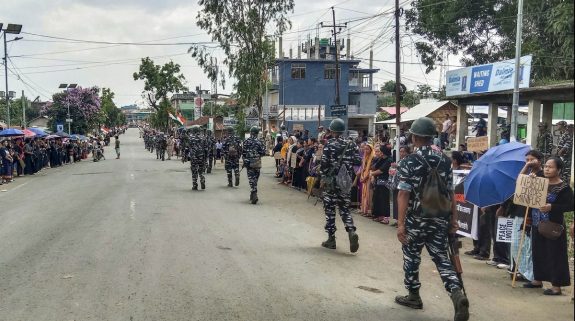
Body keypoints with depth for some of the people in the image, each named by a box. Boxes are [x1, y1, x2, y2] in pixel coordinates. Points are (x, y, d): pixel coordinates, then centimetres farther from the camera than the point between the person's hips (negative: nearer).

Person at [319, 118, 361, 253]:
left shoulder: (329, 145, -9)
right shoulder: (350, 145, 4)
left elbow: (324, 163, -14)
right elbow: (358, 162, 2)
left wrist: (323, 178, -3)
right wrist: (355, 149, 15)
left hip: (331, 181, -4)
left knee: (330, 209, 6)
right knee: (345, 209, 11)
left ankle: (331, 239, 10)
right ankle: (351, 232, -13)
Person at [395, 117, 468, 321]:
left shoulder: (409, 162, -11)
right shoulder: (444, 160, 4)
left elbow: (404, 194, -16)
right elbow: (450, 192, 6)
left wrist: (400, 223, -15)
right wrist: (453, 218, 12)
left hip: (416, 219, -4)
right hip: (440, 219, 4)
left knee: (411, 257, 14)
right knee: (441, 258, 10)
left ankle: (413, 296, 26)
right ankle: (457, 294, -10)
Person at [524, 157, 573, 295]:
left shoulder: (564, 187, -10)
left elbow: (570, 206, -13)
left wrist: (551, 207, -24)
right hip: (537, 225, 7)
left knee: (554, 255, -2)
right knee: (538, 253, 15)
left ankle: (556, 286, 4)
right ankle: (538, 280, 28)